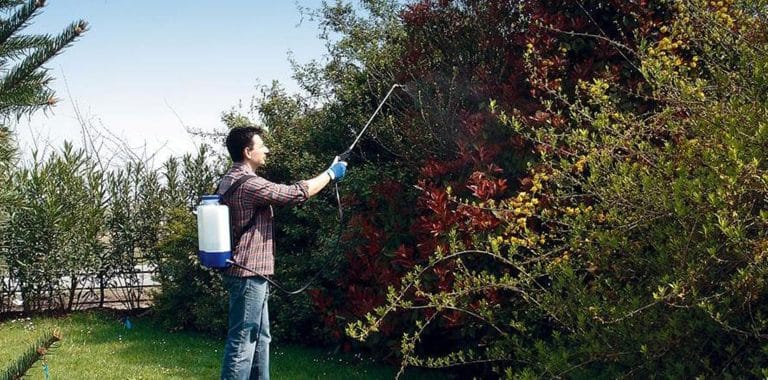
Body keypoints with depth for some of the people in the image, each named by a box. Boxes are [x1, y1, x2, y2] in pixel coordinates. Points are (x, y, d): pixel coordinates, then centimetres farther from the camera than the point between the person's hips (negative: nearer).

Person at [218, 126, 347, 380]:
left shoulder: (230, 180, 13)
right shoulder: (248, 184, -19)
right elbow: (296, 193, -18)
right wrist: (330, 174, -5)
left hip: (247, 272, 11)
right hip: (249, 273, -11)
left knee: (260, 338, 16)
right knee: (243, 342, -7)